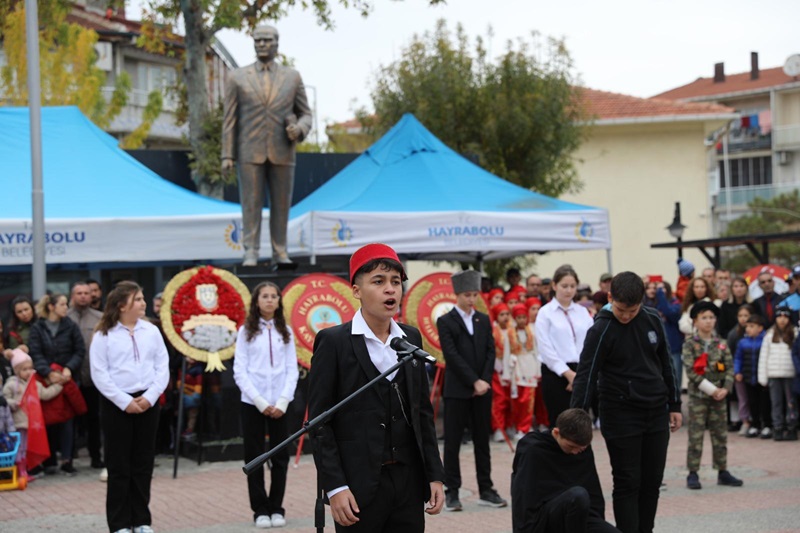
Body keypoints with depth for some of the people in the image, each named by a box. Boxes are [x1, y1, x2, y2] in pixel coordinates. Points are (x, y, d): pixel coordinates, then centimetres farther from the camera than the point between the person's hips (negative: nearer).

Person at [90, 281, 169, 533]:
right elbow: (99, 374, -8)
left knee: (143, 464, 8)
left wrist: (150, 396, -9)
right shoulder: (104, 335, -4)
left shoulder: (151, 331, 7)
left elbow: (162, 367, 4)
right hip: (116, 404, -3)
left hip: (147, 403, 3)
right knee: (119, 466, 1)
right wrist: (124, 401, -14)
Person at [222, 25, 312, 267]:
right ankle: (251, 253, -2)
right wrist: (227, 155, -1)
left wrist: (299, 129, -11)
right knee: (251, 204, -3)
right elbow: (229, 119, 5)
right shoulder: (238, 77, 7)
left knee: (281, 204, 3)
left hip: (282, 152, 1)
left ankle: (280, 252, 9)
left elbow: (305, 114, 13)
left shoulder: (293, 77, 10)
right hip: (250, 152, -1)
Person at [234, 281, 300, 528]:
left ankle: (277, 508, 12)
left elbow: (292, 370, 5)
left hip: (280, 404, 1)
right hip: (252, 403, -1)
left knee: (280, 457, 3)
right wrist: (260, 402, -9)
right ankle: (260, 510, 9)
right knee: (255, 457, 2)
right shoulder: (246, 332, 2)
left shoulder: (285, 332, 6)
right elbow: (239, 372, -2)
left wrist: (283, 402, -7)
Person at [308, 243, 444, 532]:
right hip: (359, 486, -5)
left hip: (409, 482, 5)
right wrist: (334, 487, -13)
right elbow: (319, 421, -7)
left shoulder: (410, 338, 11)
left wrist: (434, 475, 8)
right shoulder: (333, 342, -5)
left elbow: (423, 411, 14)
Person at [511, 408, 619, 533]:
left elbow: (594, 494, 13)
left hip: (581, 515, 5)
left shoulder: (583, 449, 4)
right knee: (578, 495, -37)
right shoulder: (534, 450, -14)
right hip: (544, 519, -5)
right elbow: (524, 503, -16)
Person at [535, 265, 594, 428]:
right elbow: (545, 349, -7)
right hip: (556, 374, -3)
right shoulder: (545, 313, 0)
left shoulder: (583, 312, 11)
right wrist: (568, 373, -12)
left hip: (581, 374, 3)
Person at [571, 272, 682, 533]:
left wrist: (674, 405, 13)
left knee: (652, 482, 8)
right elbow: (586, 375, -17)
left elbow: (665, 363, 12)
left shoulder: (652, 320, 1)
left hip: (656, 411, 5)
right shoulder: (601, 330, -14)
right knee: (627, 483, -3)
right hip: (621, 413, -5)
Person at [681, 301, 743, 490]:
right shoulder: (690, 344, -4)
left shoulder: (721, 344, 9)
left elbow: (730, 368, 5)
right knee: (695, 436, -3)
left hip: (718, 396, 4)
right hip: (698, 396, -4)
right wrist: (711, 389, -15)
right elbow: (691, 371, -11)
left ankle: (722, 472, 17)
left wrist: (725, 389, -10)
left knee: (720, 436, 8)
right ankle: (693, 474, 1)